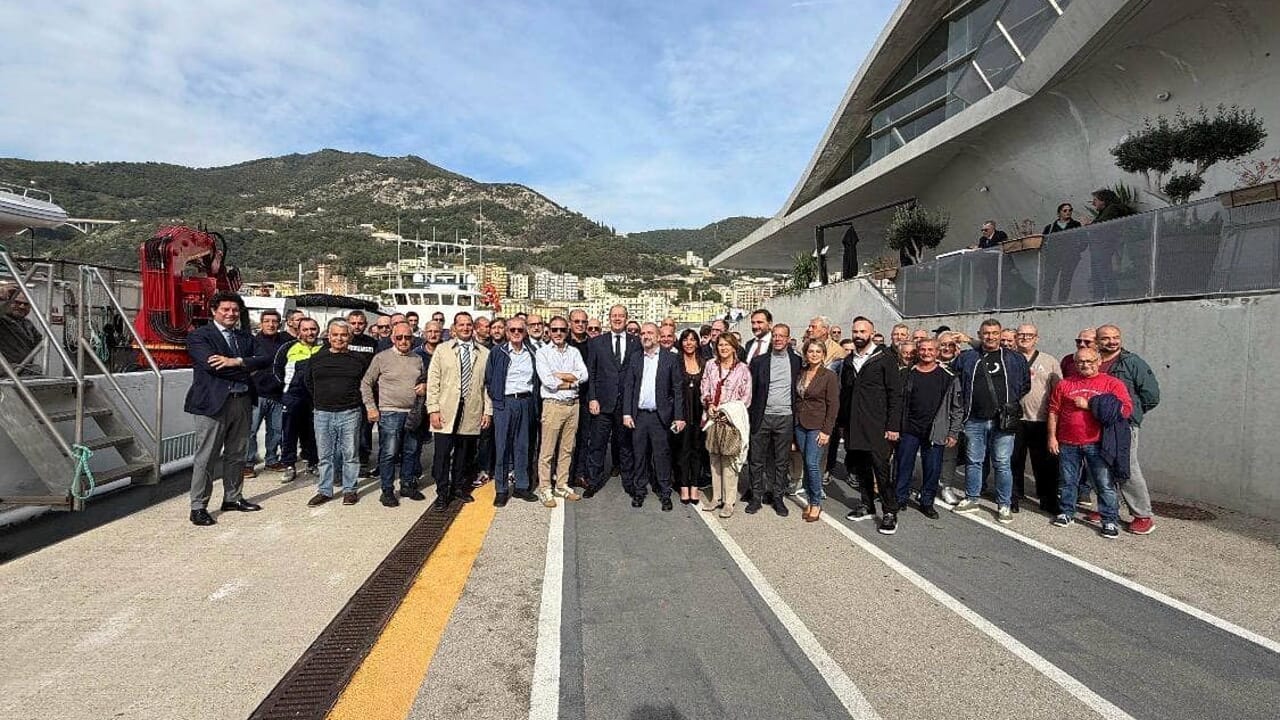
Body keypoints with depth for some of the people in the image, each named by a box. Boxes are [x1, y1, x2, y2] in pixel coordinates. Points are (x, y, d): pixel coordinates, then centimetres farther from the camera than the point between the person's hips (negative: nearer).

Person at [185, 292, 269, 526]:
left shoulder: (245, 338, 15)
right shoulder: (199, 336, -1)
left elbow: (264, 359, 0)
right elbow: (211, 364, -17)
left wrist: (237, 362, -16)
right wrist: (246, 370, -9)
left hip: (242, 402, 6)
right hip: (212, 402, -5)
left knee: (236, 455, 14)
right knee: (206, 457, -1)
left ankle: (233, 498, 27)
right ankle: (198, 507, 9)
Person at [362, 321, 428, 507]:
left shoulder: (418, 359, 9)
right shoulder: (381, 358, -3)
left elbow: (424, 380, 22)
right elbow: (366, 383, 1)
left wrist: (424, 386, -1)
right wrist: (370, 407, -6)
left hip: (412, 413, 4)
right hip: (389, 413, -4)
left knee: (410, 452, 12)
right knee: (388, 453, -3)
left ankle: (407, 485, 26)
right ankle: (387, 490, 9)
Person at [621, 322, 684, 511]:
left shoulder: (670, 359, 1)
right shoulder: (634, 359, 7)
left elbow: (677, 389, 0)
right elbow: (627, 387, 7)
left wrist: (679, 416, -5)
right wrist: (626, 413, -1)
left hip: (660, 416, -2)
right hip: (638, 415, 2)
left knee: (662, 455, 2)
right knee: (640, 455, 8)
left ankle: (665, 493, 14)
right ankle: (639, 491, 21)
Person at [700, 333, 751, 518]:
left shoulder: (742, 368, -2)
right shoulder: (711, 366, 8)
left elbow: (746, 397, -2)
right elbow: (704, 390, 10)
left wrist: (728, 410, -10)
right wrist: (709, 404, -8)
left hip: (732, 419, -4)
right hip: (713, 418, 4)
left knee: (729, 460, -3)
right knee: (714, 459, 9)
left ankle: (729, 501, 6)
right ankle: (716, 497, 20)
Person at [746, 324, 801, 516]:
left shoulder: (796, 361, 5)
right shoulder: (759, 361, 3)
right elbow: (751, 390, 3)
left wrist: (797, 416, 2)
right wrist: (748, 415, -2)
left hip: (785, 418, 1)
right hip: (762, 417, 0)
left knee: (782, 461, 9)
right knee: (757, 460, 5)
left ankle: (778, 497, 21)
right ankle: (756, 497, 16)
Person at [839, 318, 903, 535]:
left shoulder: (884, 358, -4)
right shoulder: (848, 361, 13)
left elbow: (895, 394, -6)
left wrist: (892, 426, -11)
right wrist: (843, 422, 10)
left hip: (877, 427, -5)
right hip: (852, 426, 5)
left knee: (881, 469, -5)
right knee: (859, 467, 12)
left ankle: (890, 512, 7)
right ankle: (867, 504, 27)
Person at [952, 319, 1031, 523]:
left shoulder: (1015, 359, 5)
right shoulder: (966, 358, 6)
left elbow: (1025, 385, 11)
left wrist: (1011, 403, 2)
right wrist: (966, 403, 7)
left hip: (1003, 421, -1)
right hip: (975, 421, 2)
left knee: (1002, 464, 1)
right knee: (973, 461, 10)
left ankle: (1004, 505, 13)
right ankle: (971, 499, 22)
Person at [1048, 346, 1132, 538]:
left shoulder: (1112, 384, 2)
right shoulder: (1064, 384, 10)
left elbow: (1126, 410, -8)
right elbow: (1053, 411, 11)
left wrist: (1089, 405, -12)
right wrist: (1052, 437, 5)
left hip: (1097, 444, -2)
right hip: (1068, 443, 3)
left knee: (1104, 483, 1)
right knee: (1067, 481, 12)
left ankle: (1110, 520, 12)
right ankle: (1066, 512, 26)